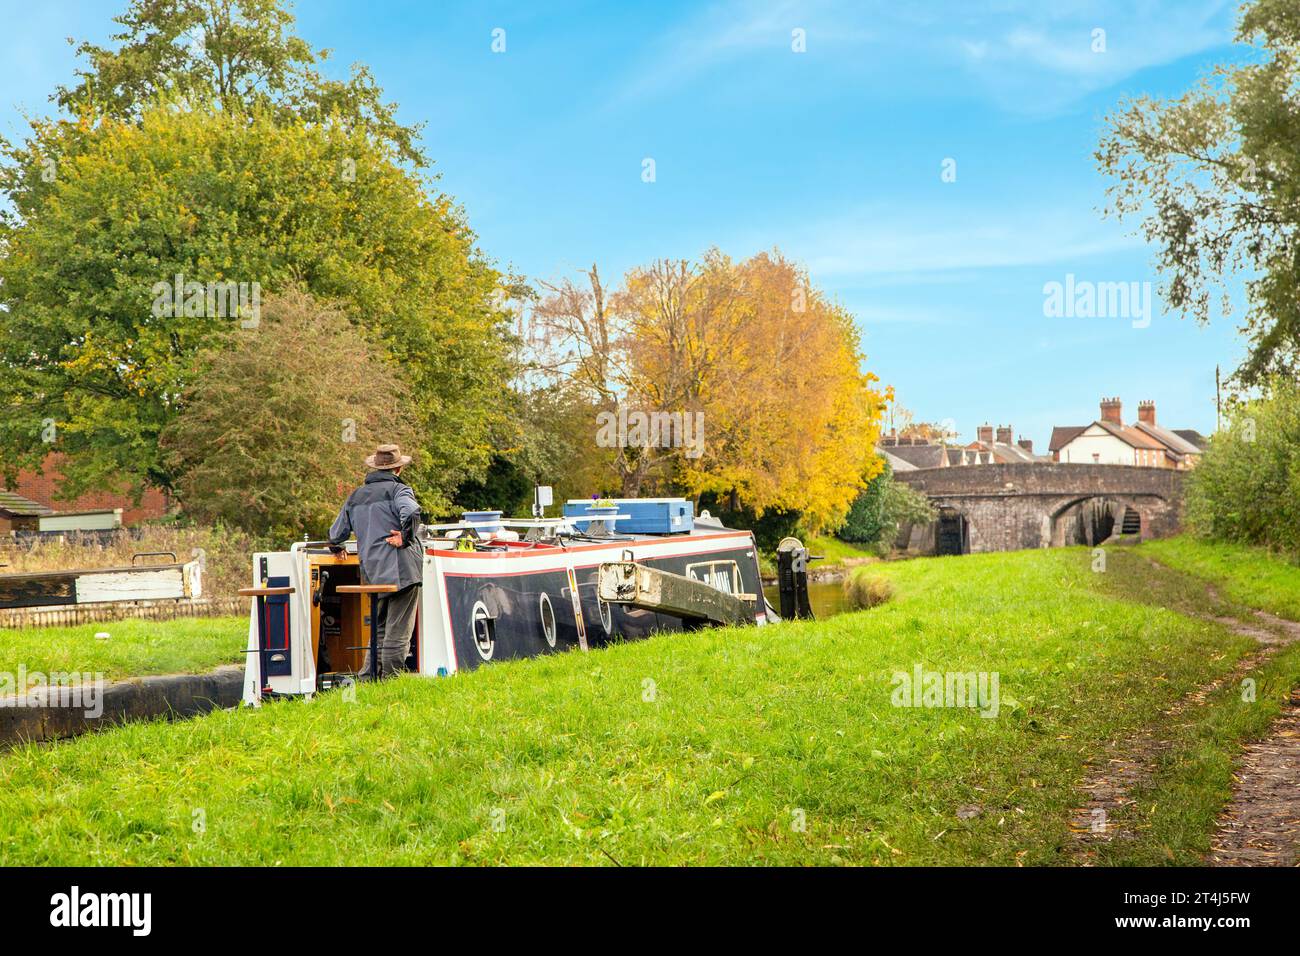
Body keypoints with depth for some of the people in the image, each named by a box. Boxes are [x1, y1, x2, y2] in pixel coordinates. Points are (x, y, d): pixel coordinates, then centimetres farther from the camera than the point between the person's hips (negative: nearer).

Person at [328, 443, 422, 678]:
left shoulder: (355, 497, 19)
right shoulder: (398, 489, -1)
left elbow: (335, 535, 26)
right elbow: (411, 511, -25)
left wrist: (336, 547, 47)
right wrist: (406, 538, -12)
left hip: (372, 574, 6)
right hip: (401, 569, -6)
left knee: (379, 628, 18)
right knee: (398, 630, -4)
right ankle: (391, 678, -5)